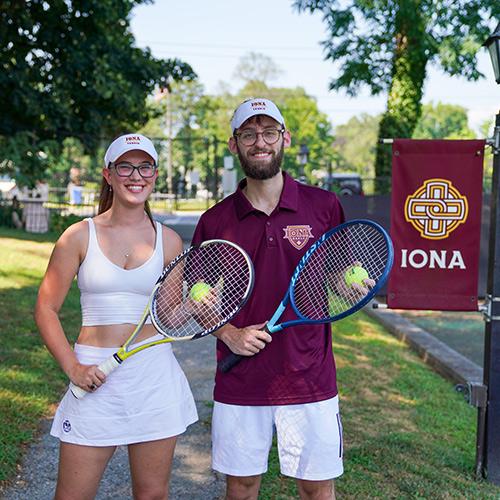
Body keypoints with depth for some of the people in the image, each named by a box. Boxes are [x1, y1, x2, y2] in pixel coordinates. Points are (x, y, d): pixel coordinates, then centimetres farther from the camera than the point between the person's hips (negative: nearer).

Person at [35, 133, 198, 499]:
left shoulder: (169, 241, 4)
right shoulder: (80, 236, 0)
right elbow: (46, 309, 2)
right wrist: (73, 367, -9)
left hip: (156, 377, 1)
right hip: (95, 378, -1)